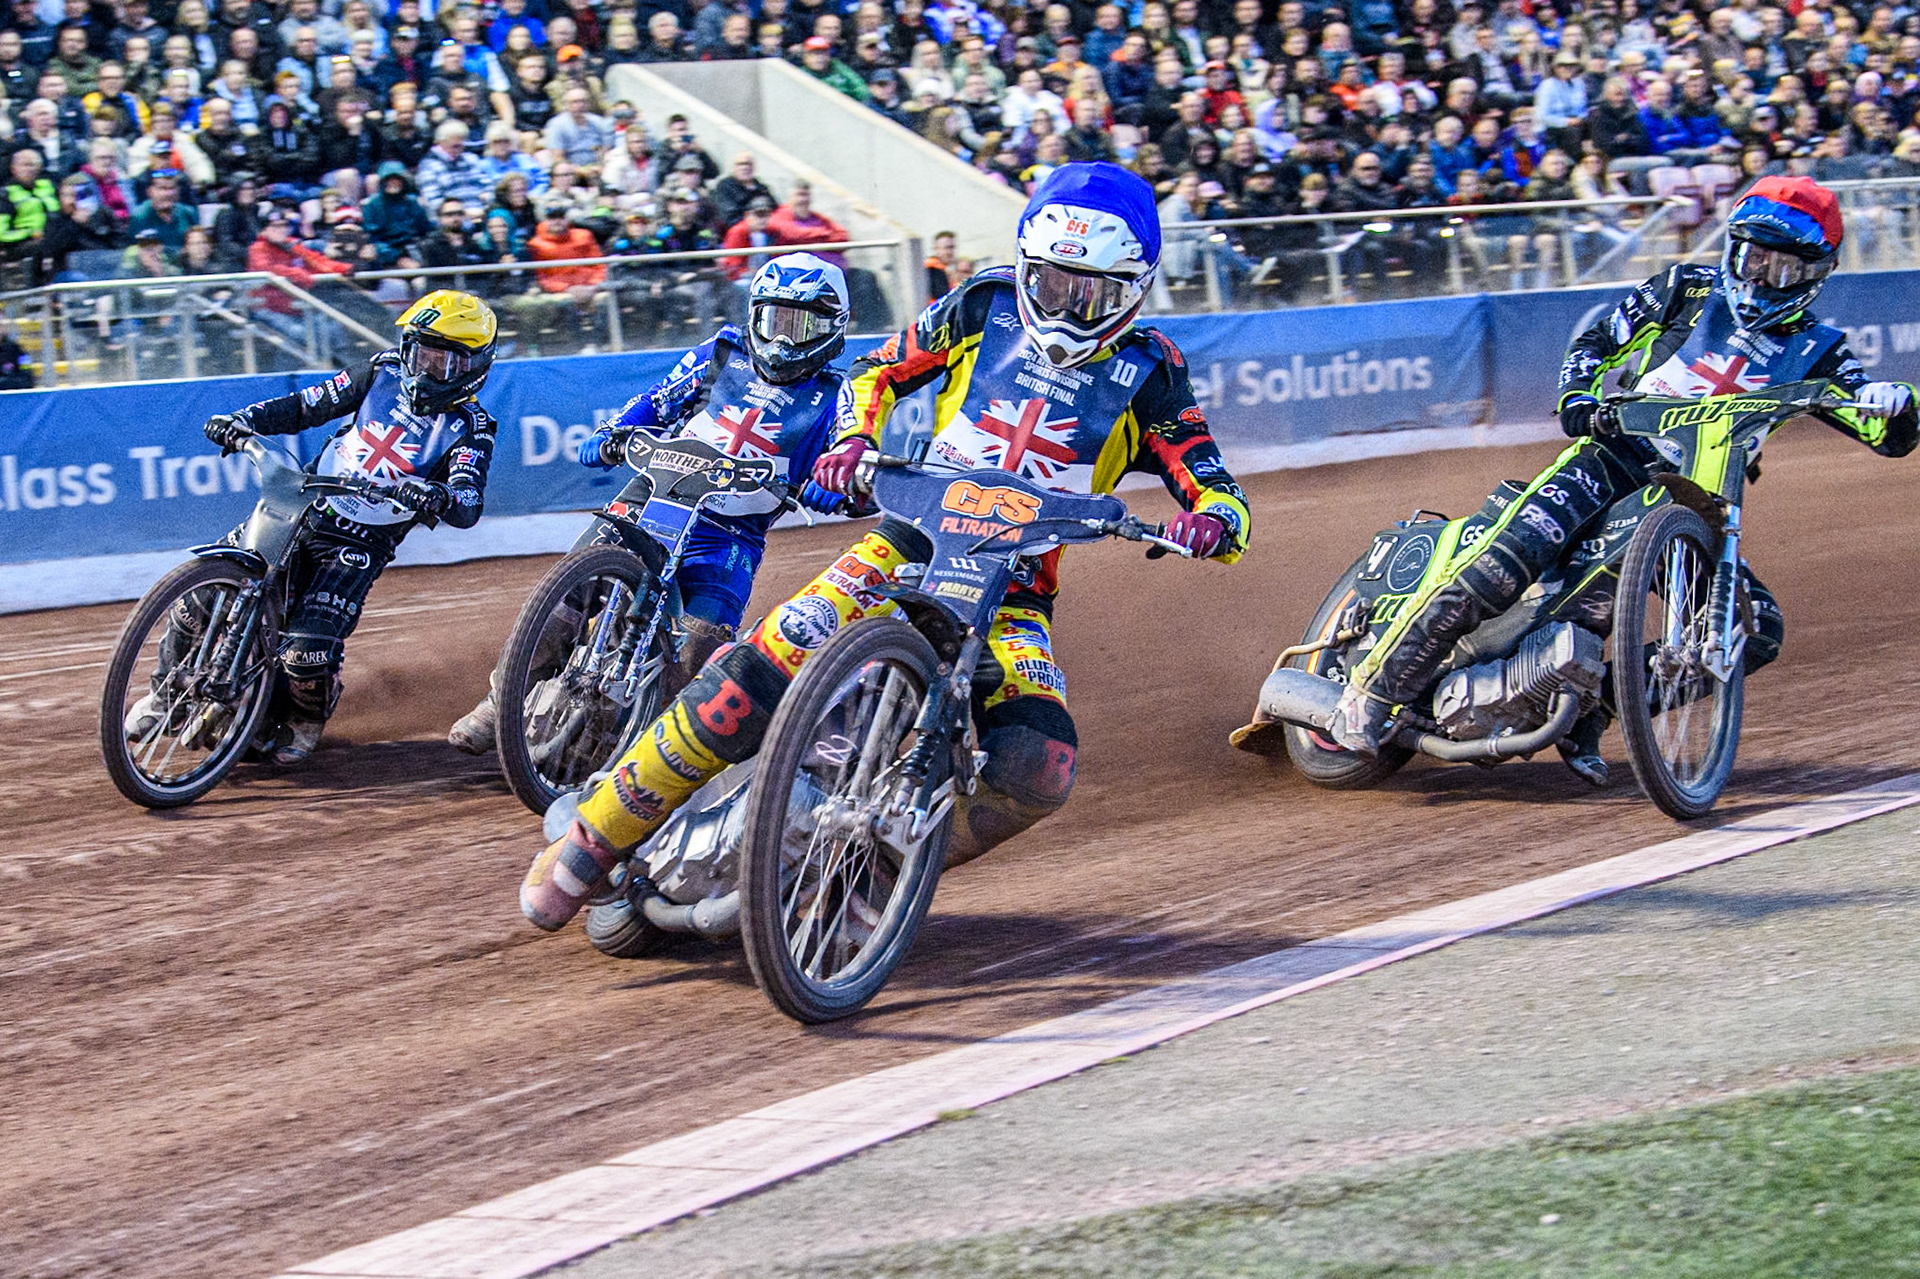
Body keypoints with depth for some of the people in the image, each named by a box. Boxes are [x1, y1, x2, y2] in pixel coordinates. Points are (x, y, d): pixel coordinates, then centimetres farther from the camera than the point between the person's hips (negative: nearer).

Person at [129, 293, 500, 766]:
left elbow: (469, 507, -22)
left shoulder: (469, 430, -6)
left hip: (360, 545, -4)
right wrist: (245, 420, -3)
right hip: (301, 509, 4)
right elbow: (307, 406, 12)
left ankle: (307, 719, 14)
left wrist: (438, 497, -45)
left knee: (306, 651, -21)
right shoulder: (384, 373, 5)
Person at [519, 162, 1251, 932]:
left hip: (1015, 589, 0)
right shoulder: (986, 307, 3)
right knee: (760, 671, -23)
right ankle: (590, 842, -11)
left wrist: (1212, 520, -29)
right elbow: (878, 370, 14)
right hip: (912, 542, 0)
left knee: (1037, 772, -26)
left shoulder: (1148, 372, 0)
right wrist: (853, 441, -7)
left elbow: (1213, 487, -4)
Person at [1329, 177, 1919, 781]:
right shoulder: (1689, 289, 6)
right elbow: (1598, 340, 11)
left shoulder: (1813, 348, 9)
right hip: (1615, 456, -3)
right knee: (1510, 555, -28)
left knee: (1758, 632, -15)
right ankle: (1378, 687, -20)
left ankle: (1590, 713, -6)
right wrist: (1579, 398, -10)